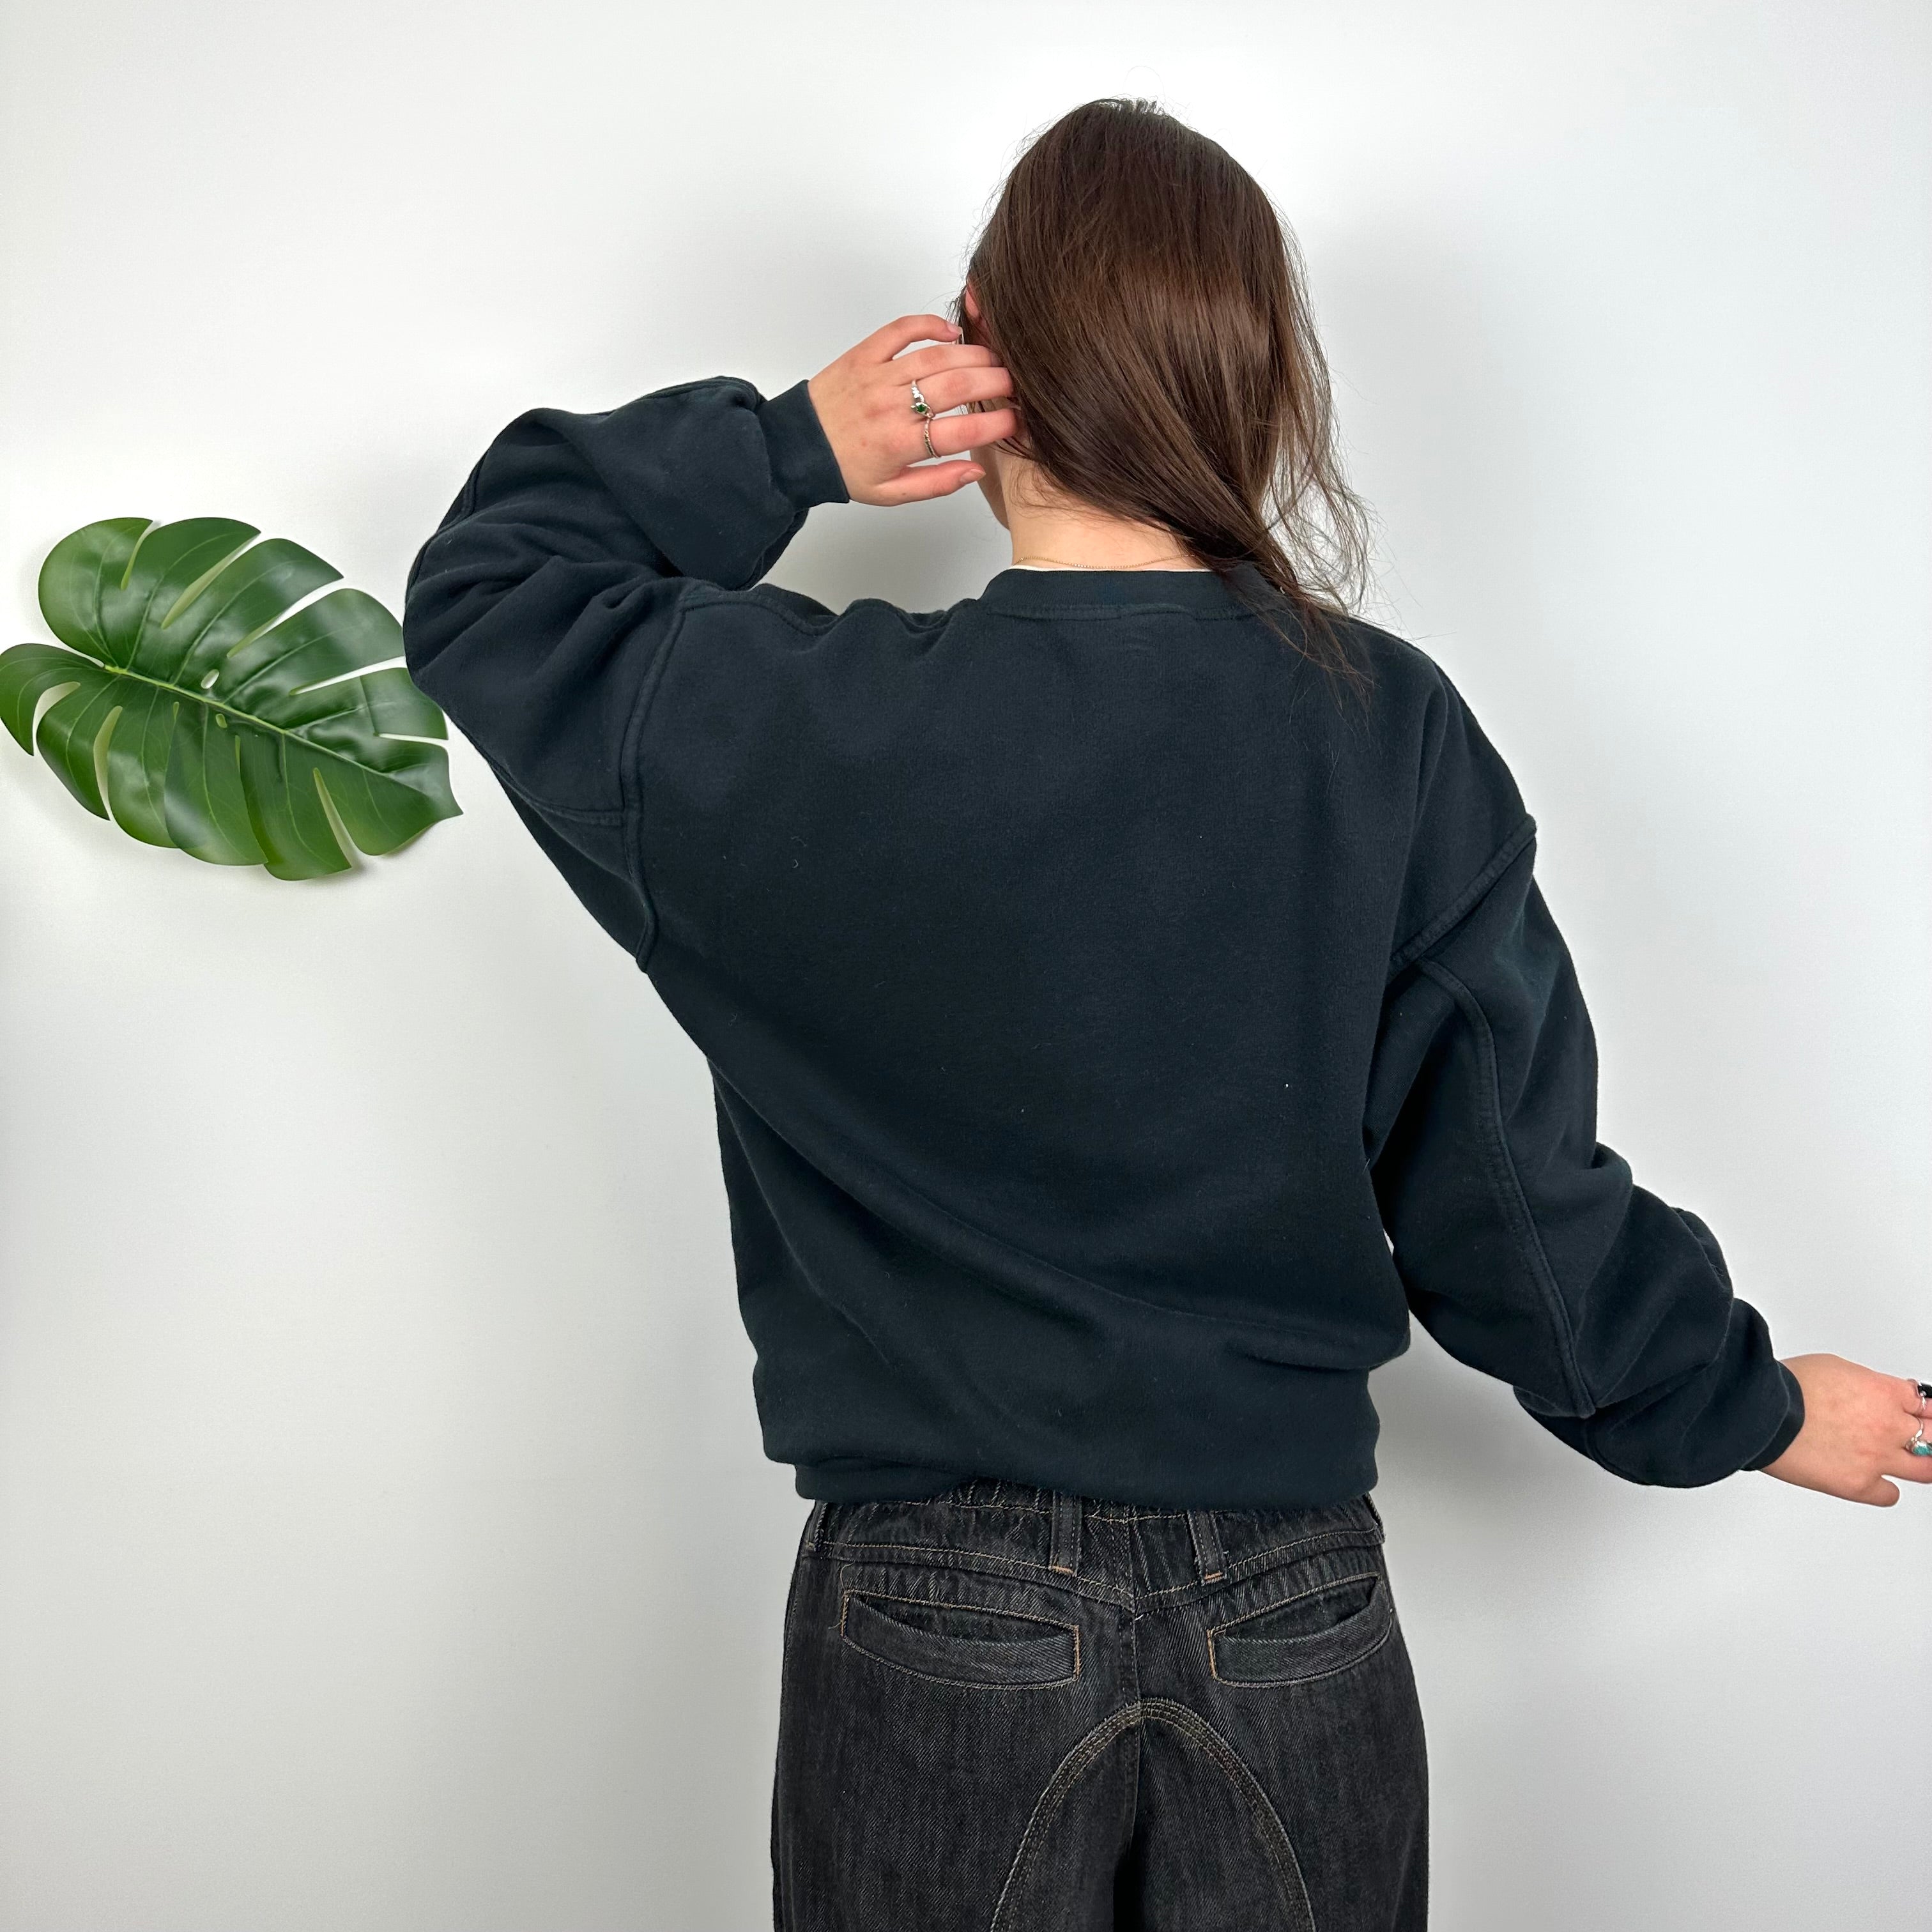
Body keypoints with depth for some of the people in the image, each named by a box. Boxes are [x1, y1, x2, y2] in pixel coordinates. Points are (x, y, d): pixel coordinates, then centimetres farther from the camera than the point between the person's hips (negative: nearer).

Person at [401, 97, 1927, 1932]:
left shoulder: (809, 729, -13)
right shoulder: (1396, 733, -9)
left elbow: (481, 581, 6)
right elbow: (1511, 1193, -3)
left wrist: (784, 449, -4)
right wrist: (1750, 1402, 14)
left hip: (941, 1623, -1)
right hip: (1298, 1608, 2)